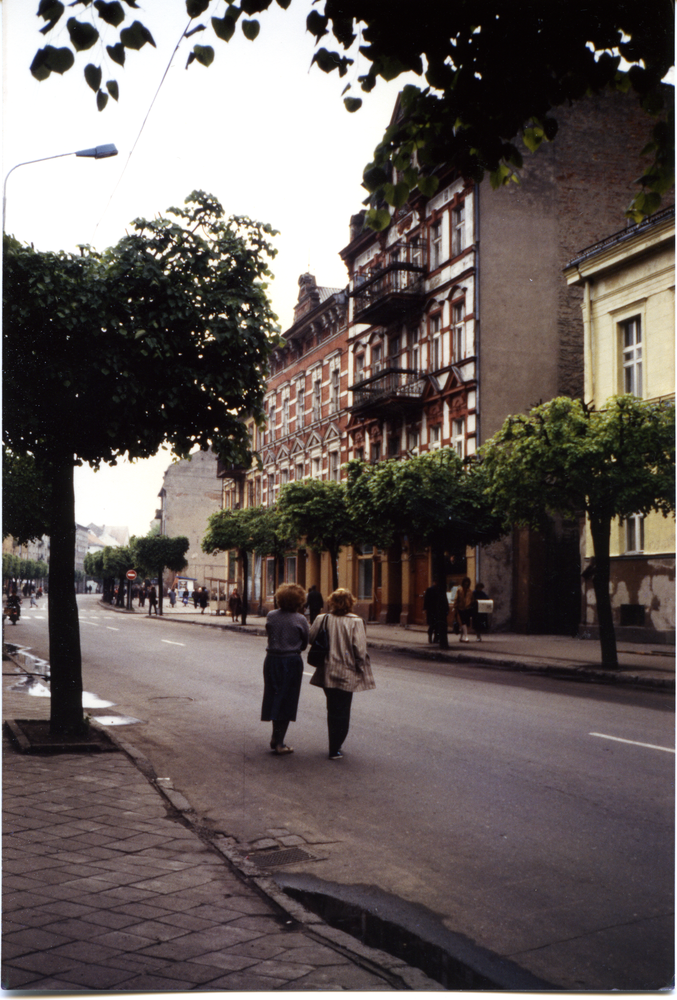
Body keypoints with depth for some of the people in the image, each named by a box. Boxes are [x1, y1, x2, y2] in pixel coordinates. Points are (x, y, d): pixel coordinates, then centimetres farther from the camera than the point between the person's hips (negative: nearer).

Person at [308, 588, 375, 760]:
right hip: (346, 674, -3)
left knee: (333, 710, 18)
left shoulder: (322, 619, -5)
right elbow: (360, 649, -15)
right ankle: (335, 750, 9)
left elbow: (311, 638, 1)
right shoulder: (355, 622, -14)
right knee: (342, 712, 7)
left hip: (327, 673, 4)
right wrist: (362, 669, -2)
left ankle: (335, 746, 27)